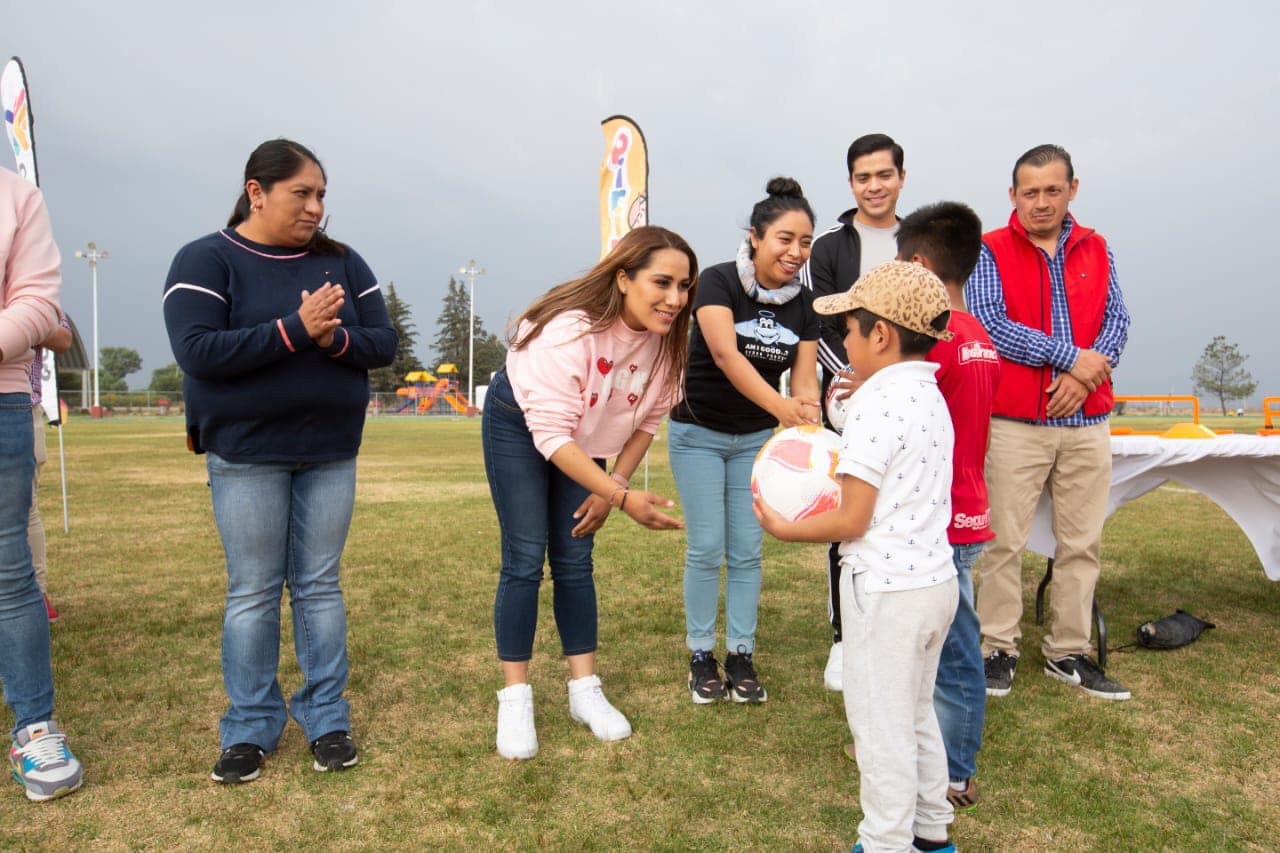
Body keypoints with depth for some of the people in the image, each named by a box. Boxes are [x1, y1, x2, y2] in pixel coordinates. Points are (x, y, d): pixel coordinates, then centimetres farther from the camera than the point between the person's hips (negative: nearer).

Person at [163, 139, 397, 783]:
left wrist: (334, 340, -19)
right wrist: (295, 329, -23)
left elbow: (383, 342, 2)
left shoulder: (341, 263, 7)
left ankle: (327, 719, 18)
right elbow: (196, 349, -17)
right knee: (253, 592, 4)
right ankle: (250, 728, 18)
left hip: (330, 452, 3)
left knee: (319, 586, 8)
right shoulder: (205, 261, -4)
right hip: (245, 455, -3)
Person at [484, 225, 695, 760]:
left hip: (583, 435, 5)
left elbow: (647, 419, -3)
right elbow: (551, 435, -35)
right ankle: (515, 700, 2)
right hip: (518, 422, -5)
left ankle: (585, 690, 13)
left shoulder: (666, 336, -17)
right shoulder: (571, 329, -36)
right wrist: (623, 498, -39)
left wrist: (613, 486, -10)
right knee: (525, 559, -8)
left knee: (575, 560, 5)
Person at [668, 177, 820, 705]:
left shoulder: (803, 304, -5)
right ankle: (701, 657, 14)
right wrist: (780, 405, -49)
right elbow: (726, 354, -35)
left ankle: (741, 656, 18)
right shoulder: (719, 281, -19)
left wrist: (807, 418, -34)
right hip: (698, 432, -4)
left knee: (747, 551, 5)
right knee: (707, 549, -2)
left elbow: (805, 378, -11)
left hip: (755, 437, 4)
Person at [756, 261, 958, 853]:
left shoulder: (876, 403, -19)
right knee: (917, 713, 23)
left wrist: (784, 529, -8)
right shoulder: (931, 398, 10)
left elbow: (853, 520, -19)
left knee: (881, 725, 5)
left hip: (887, 589, -10)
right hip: (935, 580, 10)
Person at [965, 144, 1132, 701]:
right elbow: (988, 323, -12)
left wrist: (1086, 375, -10)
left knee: (1083, 543, 8)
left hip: (1087, 421, 4)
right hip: (1016, 423, -4)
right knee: (1005, 542, -1)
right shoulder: (991, 251, 0)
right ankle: (999, 650, 12)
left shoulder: (1095, 250, 14)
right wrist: (1071, 355, -12)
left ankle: (1068, 652, 21)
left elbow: (1117, 320, 9)